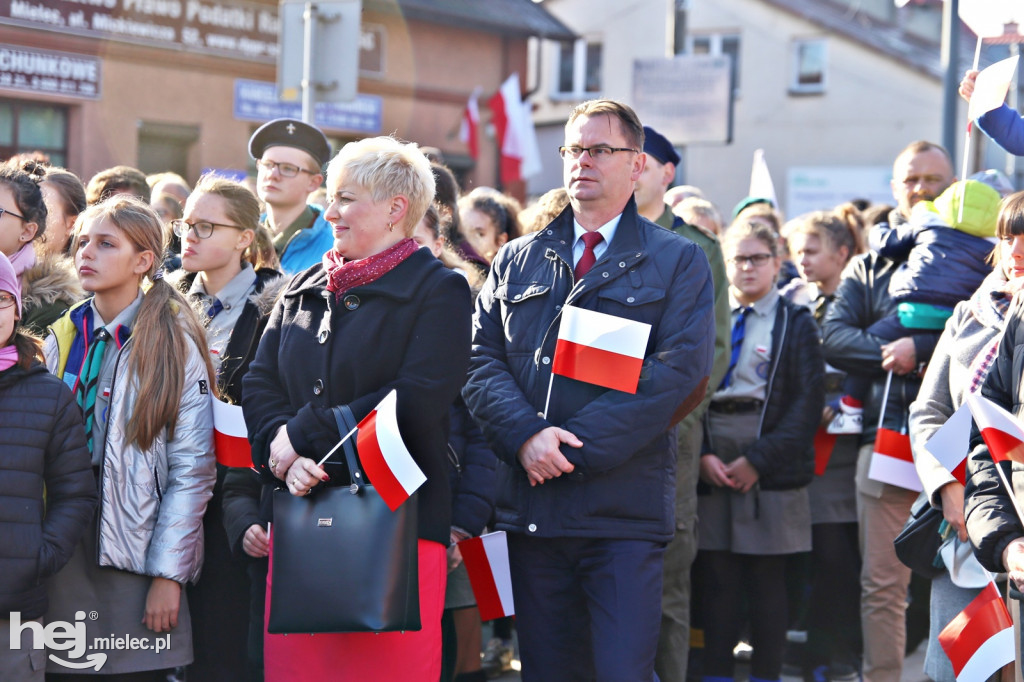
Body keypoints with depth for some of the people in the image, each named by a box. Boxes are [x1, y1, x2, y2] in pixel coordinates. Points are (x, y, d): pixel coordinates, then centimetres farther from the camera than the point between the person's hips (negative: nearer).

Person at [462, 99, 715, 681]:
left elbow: (681, 369, -8)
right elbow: (481, 358, 7)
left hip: (624, 507, -4)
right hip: (531, 505, 4)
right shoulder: (518, 261, 16)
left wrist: (576, 446, -14)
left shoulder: (678, 262, 5)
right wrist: (526, 435, -12)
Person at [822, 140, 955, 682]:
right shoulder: (869, 266, 19)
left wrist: (918, 348, -14)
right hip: (886, 435, 2)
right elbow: (834, 337, 6)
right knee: (881, 583, 2)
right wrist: (890, 354, -9)